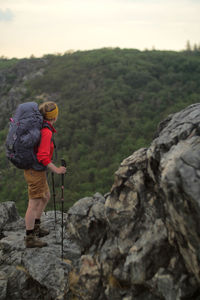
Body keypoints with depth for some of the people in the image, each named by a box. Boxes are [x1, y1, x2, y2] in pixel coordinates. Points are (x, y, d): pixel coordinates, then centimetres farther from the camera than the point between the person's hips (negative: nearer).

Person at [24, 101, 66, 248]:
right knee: (34, 204, 1)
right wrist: (56, 170, -17)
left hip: (32, 169, 10)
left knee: (46, 197, 23)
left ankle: (35, 227, 34)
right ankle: (30, 239, 12)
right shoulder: (46, 132, -23)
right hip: (36, 171, -10)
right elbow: (43, 157, -29)